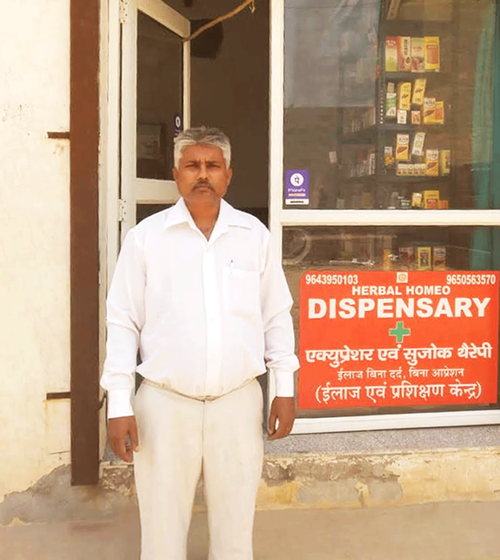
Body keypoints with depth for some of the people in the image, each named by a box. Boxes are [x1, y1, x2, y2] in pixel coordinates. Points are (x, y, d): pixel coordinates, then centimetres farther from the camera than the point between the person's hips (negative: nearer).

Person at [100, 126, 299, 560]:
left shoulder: (254, 235, 3)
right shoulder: (146, 236, -2)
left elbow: (277, 316, 8)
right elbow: (124, 323, -1)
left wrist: (285, 389, 6)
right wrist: (119, 404, -4)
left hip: (239, 400, 1)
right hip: (165, 402, -1)